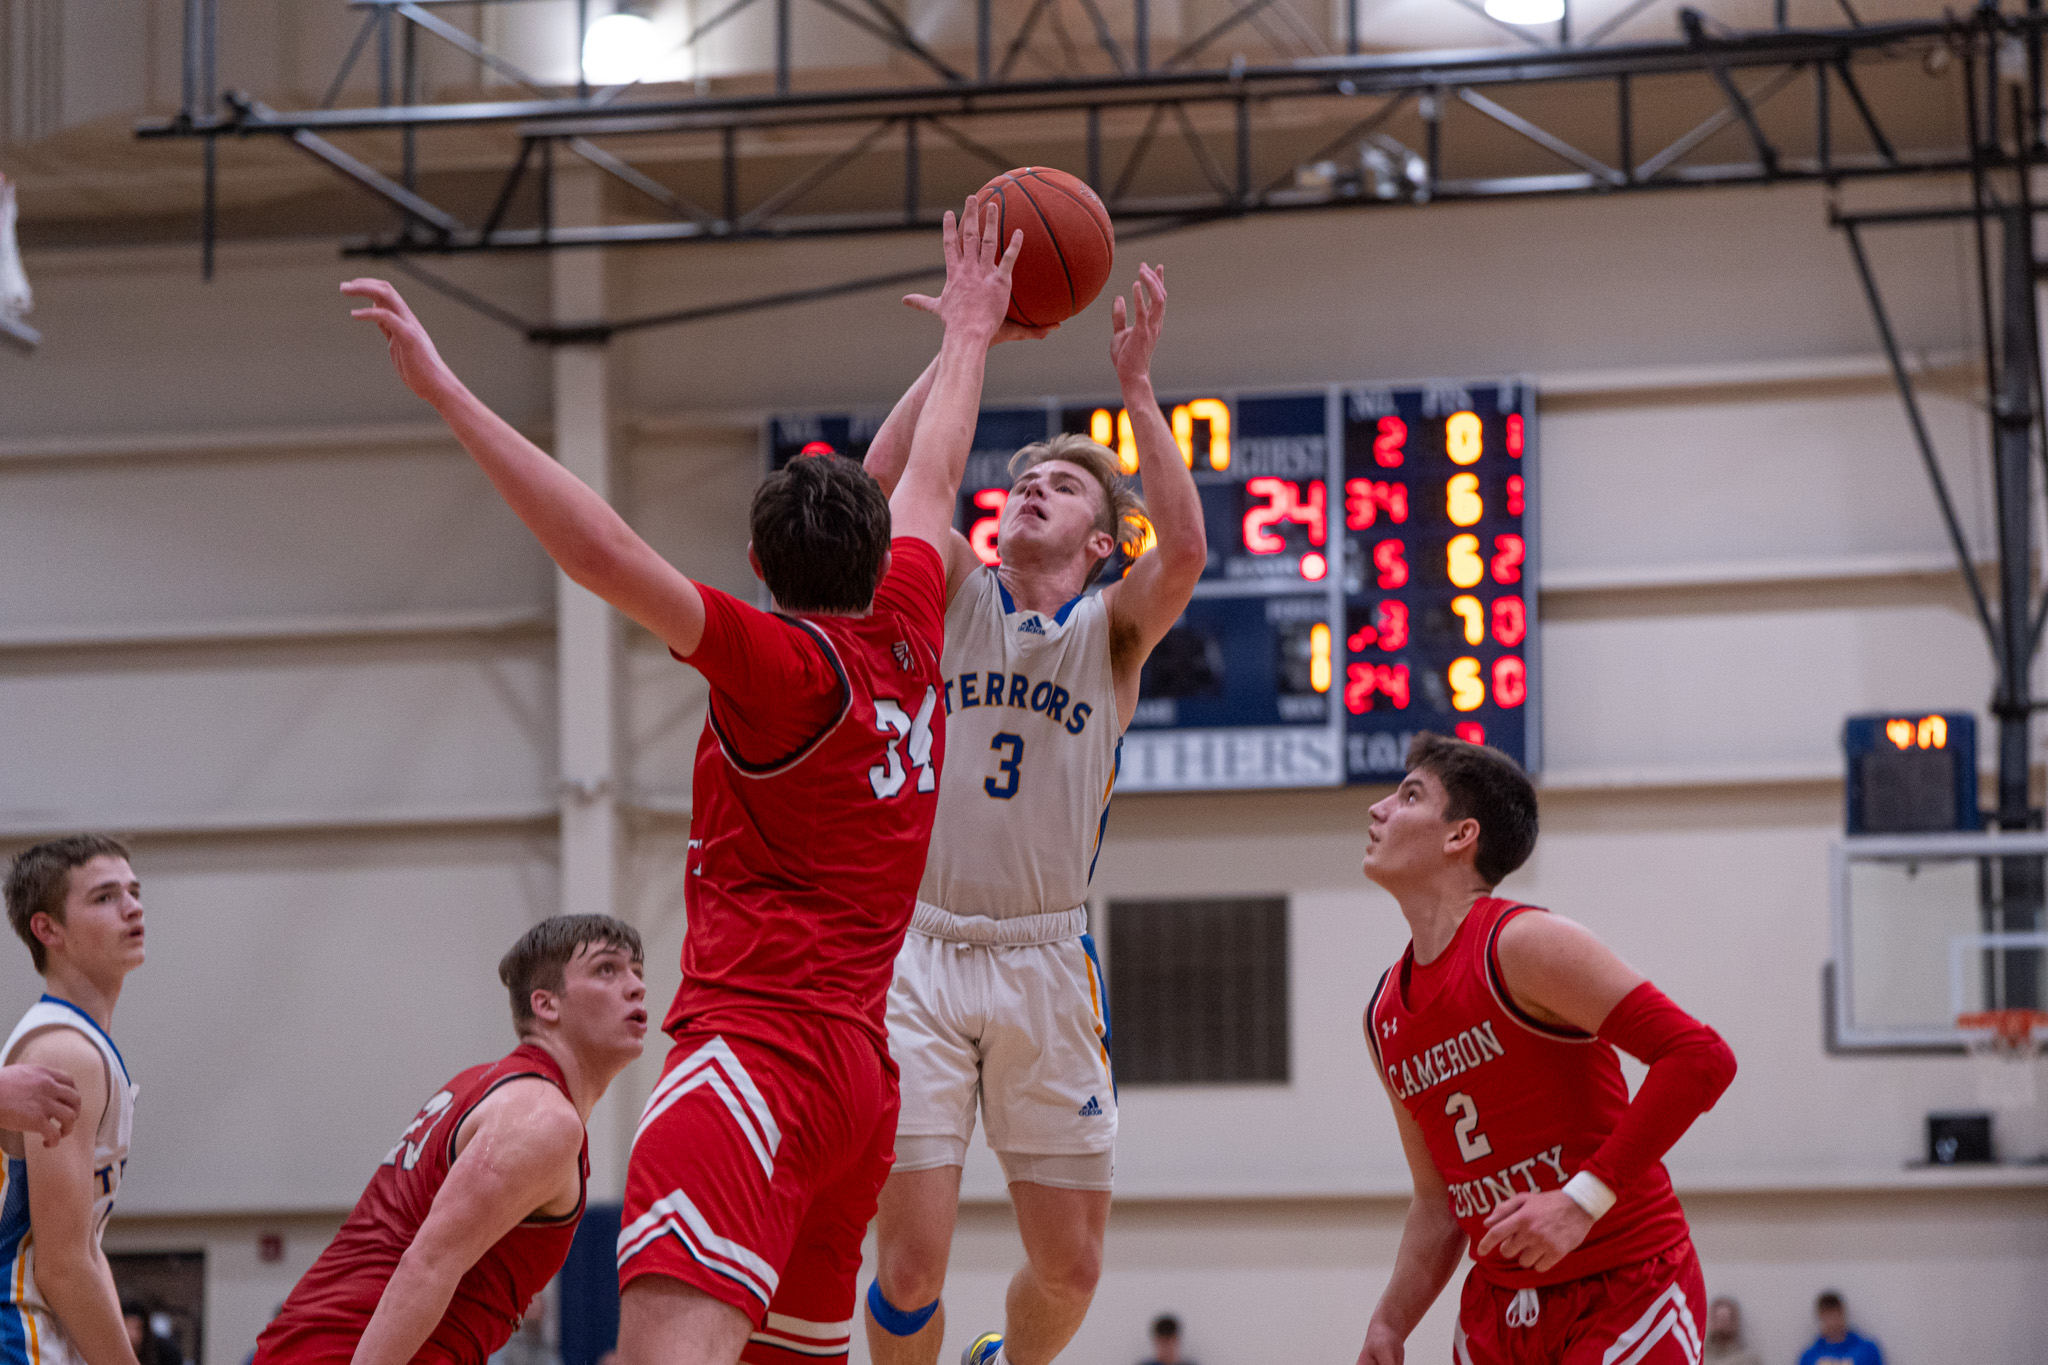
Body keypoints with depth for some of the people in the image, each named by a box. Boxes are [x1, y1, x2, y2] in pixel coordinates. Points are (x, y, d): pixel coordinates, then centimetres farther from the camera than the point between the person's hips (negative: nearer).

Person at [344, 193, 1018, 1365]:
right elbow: (933, 482, 31)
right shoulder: (908, 636, 13)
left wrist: (447, 391, -19)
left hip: (760, 1042, -9)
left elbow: (608, 553, -19)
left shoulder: (784, 666, -8)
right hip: (862, 1078, 9)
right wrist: (970, 338, 48)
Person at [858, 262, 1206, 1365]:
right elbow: (886, 475, -8)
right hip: (919, 951, -1)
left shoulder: (1113, 633, 7)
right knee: (913, 1258, -9)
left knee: (1070, 1266, 7)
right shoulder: (955, 596, 8)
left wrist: (1136, 385, -16)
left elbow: (1183, 548, -14)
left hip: (1045, 963, 1)